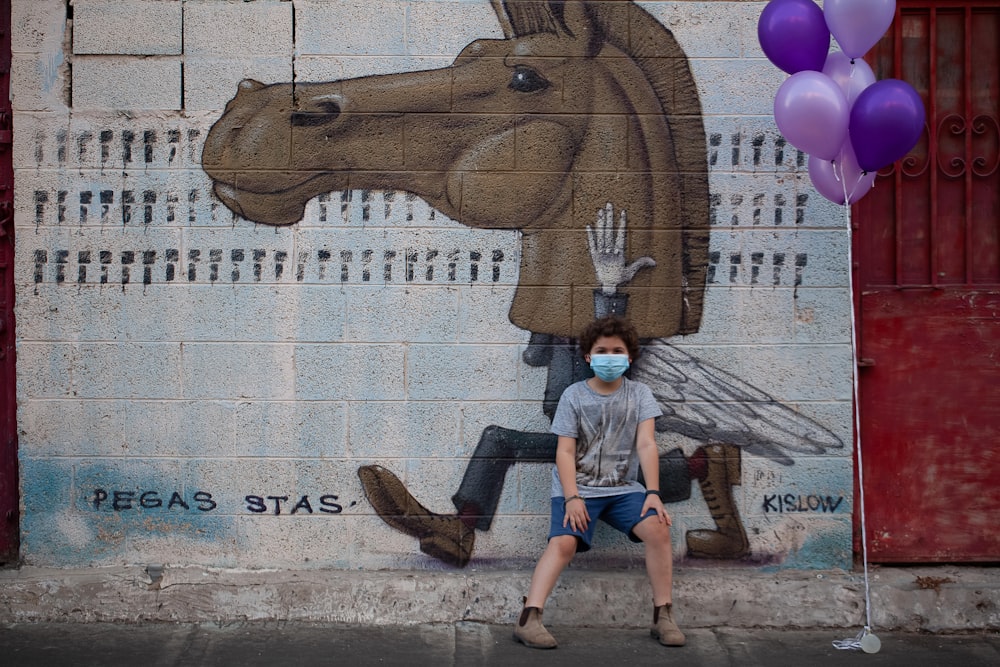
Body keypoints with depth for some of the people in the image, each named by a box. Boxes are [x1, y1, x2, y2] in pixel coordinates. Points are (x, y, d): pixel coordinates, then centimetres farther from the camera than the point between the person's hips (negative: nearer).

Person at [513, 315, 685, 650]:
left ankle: (663, 617, -13)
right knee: (563, 543, -26)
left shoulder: (639, 394, 5)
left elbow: (645, 444, -5)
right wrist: (572, 497, -18)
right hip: (578, 487, -2)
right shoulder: (574, 395, 0)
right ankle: (529, 618, -31)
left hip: (623, 488, 2)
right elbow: (565, 451, -5)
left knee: (658, 529, -22)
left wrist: (653, 493, -16)